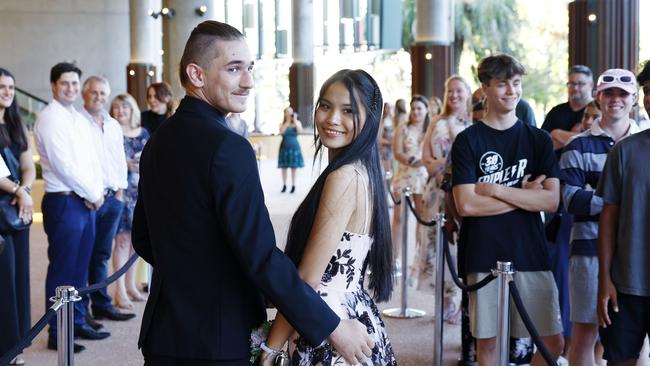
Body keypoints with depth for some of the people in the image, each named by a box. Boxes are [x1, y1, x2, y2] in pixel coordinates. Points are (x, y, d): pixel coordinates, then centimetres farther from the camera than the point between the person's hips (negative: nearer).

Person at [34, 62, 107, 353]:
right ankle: (57, 334, 6)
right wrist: (93, 195, -10)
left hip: (88, 202, 8)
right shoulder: (49, 119, -10)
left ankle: (78, 323, 24)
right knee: (62, 271, -2)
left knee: (80, 268, 13)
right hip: (64, 202, -8)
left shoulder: (80, 119, 16)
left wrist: (97, 191, -2)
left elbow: (93, 159, 14)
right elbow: (63, 165, -16)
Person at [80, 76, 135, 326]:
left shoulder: (114, 126, 17)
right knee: (83, 255, -4)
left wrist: (120, 190, 12)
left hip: (112, 197, 6)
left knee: (102, 255, 12)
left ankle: (102, 305, 18)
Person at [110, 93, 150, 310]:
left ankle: (130, 284, 20)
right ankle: (120, 290, -2)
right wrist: (126, 165, -17)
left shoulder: (143, 133, 13)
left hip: (140, 192, 5)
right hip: (120, 191, -5)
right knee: (122, 239, -6)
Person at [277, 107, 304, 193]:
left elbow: (300, 131, -16)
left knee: (294, 167, 1)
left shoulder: (297, 123, 2)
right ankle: (284, 185, 13)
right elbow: (281, 131, -17)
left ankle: (293, 186, 9)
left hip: (294, 146, -1)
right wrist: (288, 121, -17)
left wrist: (295, 120, -17)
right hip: (284, 147, 1)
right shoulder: (282, 123, 3)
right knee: (284, 167, 3)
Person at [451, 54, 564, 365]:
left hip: (531, 255, 2)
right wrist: (524, 194, -8)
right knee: (487, 341, 6)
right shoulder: (468, 141, -1)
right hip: (484, 257, -2)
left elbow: (551, 200, -5)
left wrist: (496, 190, -12)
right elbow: (466, 205, -12)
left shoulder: (538, 140, 7)